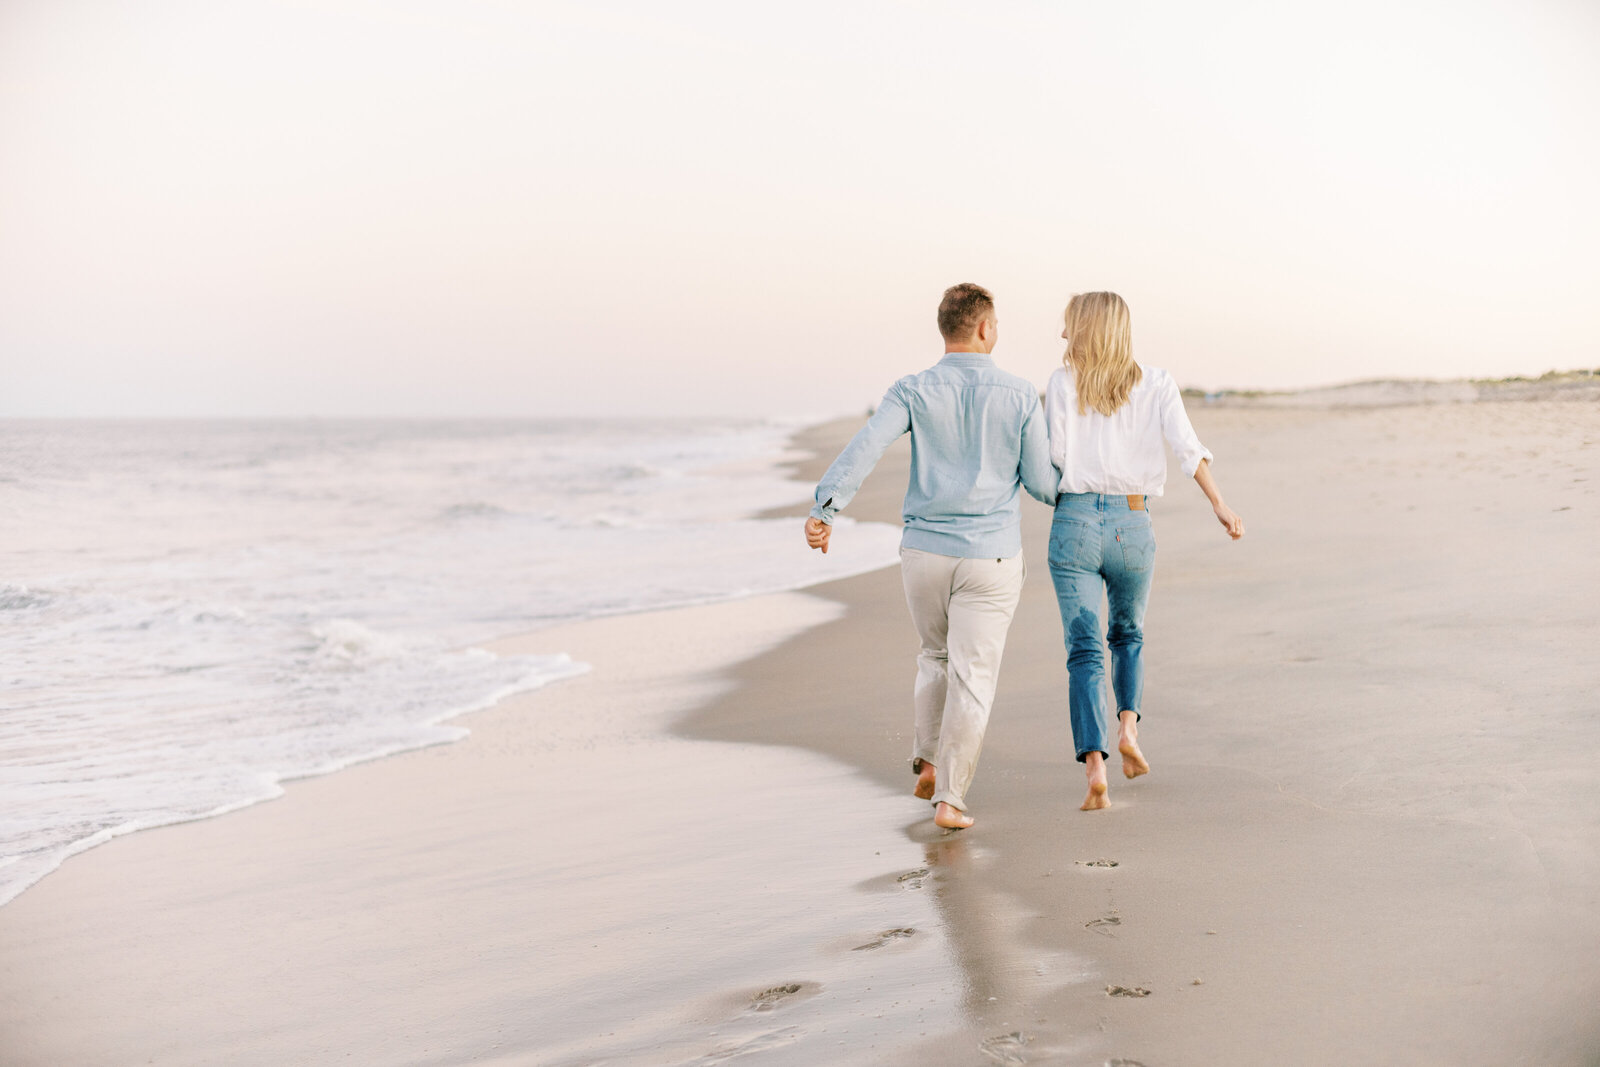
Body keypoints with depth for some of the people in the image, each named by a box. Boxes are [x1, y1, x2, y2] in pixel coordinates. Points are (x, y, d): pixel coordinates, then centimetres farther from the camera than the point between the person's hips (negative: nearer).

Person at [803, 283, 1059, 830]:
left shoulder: (913, 391, -2)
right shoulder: (1019, 395, -4)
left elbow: (865, 447, -18)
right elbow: (1040, 481, -1)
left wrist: (824, 508, -26)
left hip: (924, 553, 2)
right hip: (990, 558, -2)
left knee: (937, 656, 26)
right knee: (972, 677, 2)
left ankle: (929, 762, 20)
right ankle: (949, 798, -2)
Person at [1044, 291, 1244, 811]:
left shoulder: (1062, 384, 1)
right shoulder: (1155, 382, 5)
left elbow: (1052, 457, -3)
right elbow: (1186, 445, -9)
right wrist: (1219, 503, -14)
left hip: (1075, 520, -2)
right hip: (1132, 524, 2)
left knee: (1084, 648, -2)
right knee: (1127, 633, 26)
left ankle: (1094, 764, -15)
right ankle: (1128, 725, 7)